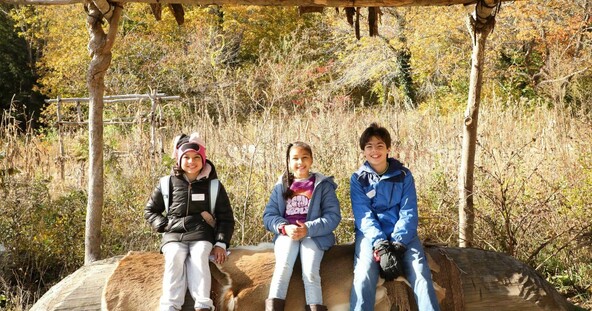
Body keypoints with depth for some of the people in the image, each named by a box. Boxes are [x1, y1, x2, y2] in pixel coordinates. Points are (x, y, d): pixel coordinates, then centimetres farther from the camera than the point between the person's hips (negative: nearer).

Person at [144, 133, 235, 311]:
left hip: (202, 235, -1)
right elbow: (150, 211, 21)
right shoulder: (168, 184, 11)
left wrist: (221, 243, -3)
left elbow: (226, 218, 12)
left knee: (198, 257, -34)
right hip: (174, 235, 1)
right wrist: (164, 225, 2)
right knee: (175, 259, -33)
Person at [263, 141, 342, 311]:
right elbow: (269, 216, 7)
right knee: (283, 266, -29)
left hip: (314, 235, -1)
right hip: (287, 234, 1)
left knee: (310, 272, -27)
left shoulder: (324, 185, 6)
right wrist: (285, 228, -14)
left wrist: (308, 229, -18)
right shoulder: (281, 186, 13)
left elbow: (333, 216, -4)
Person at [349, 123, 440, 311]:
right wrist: (380, 244, -22)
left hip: (402, 234, 1)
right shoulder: (358, 179, 4)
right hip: (371, 234, -1)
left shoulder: (403, 175, 5)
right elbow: (364, 216, -6)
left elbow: (408, 213, -2)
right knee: (364, 275, -27)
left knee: (420, 272, -23)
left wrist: (398, 243, -18)